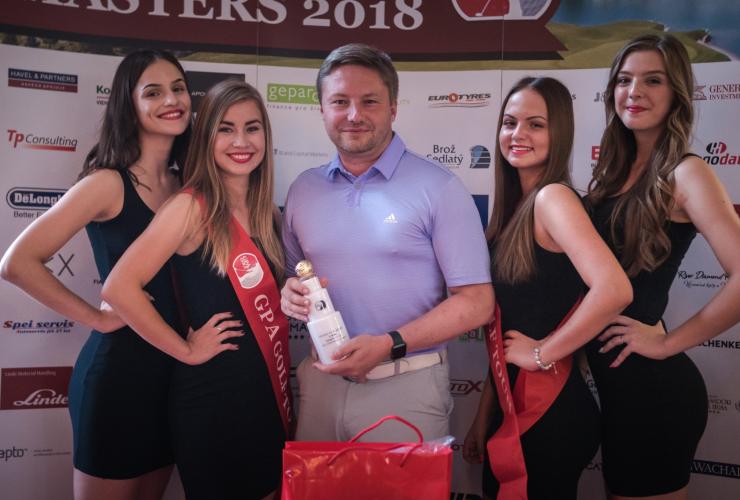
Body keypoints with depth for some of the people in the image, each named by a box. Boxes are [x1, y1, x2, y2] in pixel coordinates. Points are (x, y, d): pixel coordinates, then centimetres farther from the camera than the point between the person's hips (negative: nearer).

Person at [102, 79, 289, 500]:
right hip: (213, 395, -7)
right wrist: (186, 350, -15)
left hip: (268, 392, 7)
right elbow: (119, 287, -21)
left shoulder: (263, 211, 7)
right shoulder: (193, 206, -14)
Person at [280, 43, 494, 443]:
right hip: (321, 383, 4)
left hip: (405, 390, -4)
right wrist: (289, 293, -5)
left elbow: (476, 302, -10)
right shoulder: (303, 190, 7)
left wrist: (389, 345, -19)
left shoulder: (438, 188, -8)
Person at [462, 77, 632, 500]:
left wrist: (543, 353, -19)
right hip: (512, 405, 8)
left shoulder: (554, 197, -17)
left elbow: (614, 290, -33)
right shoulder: (516, 207, 8)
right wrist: (484, 416, 12)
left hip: (552, 410, -8)